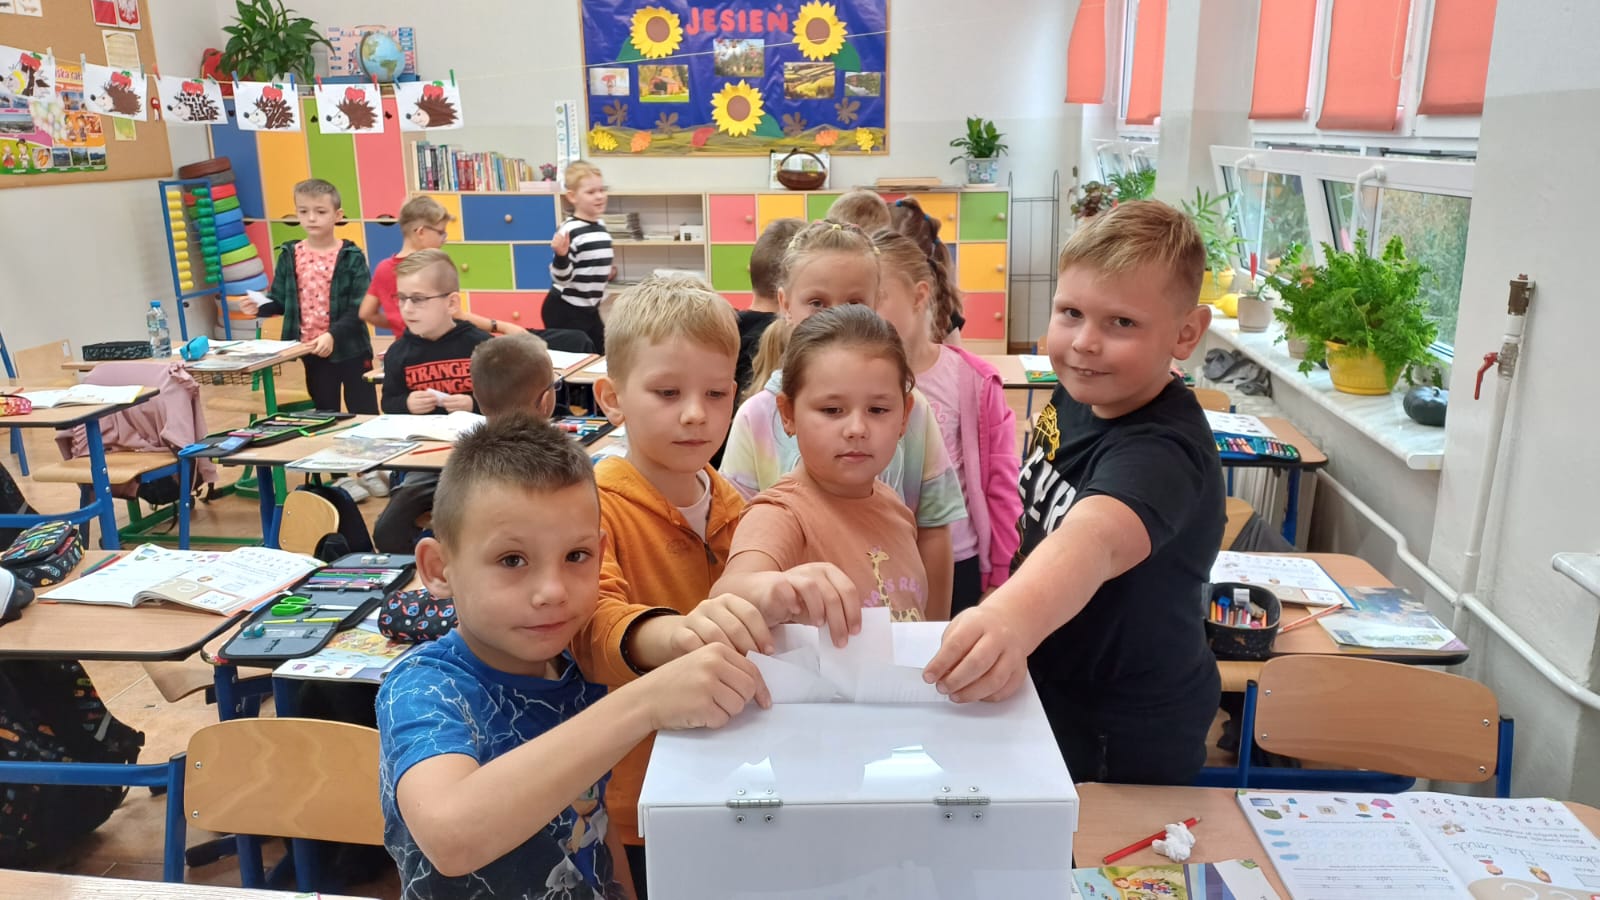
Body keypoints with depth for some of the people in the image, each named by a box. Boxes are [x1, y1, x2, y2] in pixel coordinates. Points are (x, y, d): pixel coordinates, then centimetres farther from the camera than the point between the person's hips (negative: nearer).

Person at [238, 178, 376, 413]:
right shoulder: (290, 255, 3)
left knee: (364, 414, 5)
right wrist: (259, 307, -13)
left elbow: (360, 307, -14)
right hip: (311, 351, 3)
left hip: (349, 349, -3)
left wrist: (333, 335, -25)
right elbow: (280, 300, 7)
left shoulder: (351, 257, -8)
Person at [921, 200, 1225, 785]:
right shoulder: (1079, 395, -8)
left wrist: (1013, 617, -72)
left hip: (1123, 741, -8)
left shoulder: (1162, 452, -33)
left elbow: (1095, 540, -54)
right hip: (1053, 694, 8)